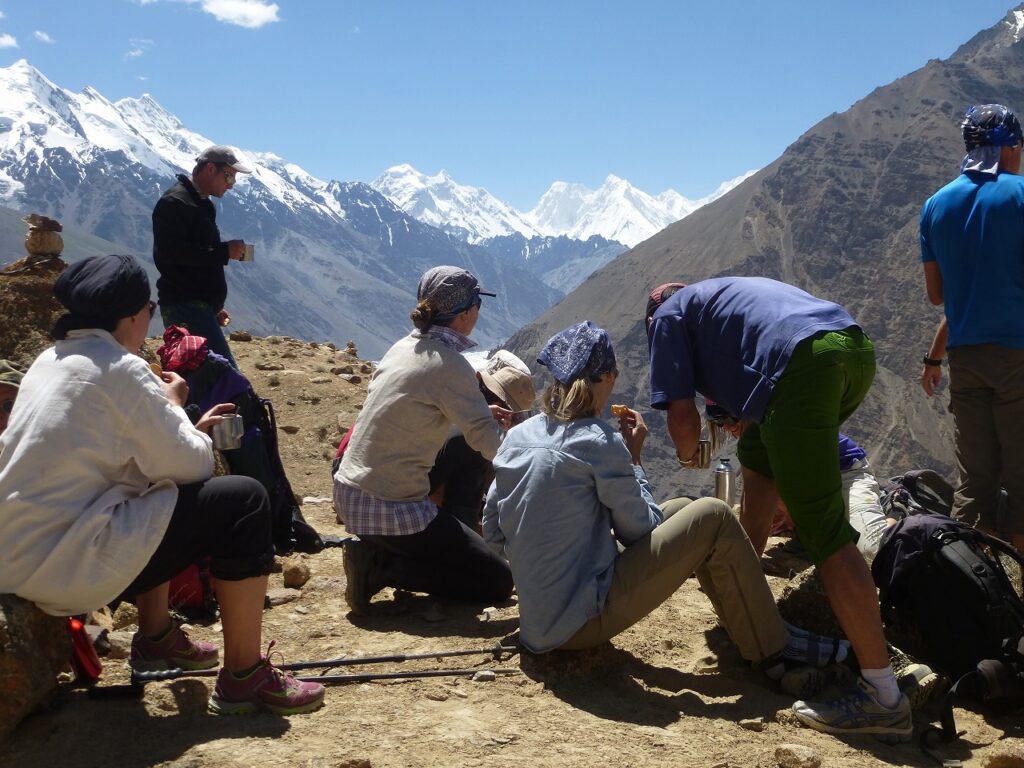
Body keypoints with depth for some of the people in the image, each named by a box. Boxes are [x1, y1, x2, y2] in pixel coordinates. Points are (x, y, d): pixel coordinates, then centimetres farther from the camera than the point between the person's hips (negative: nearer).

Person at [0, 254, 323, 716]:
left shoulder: (52, 361, 13)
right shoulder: (120, 369, -14)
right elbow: (192, 465, -10)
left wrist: (186, 429, 18)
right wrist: (173, 406, 7)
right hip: (69, 567, -10)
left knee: (160, 491, 30)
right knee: (242, 502, -8)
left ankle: (156, 639, 31)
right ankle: (244, 676, -2)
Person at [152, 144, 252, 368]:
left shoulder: (202, 205, 21)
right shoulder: (175, 202, -10)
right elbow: (170, 252, -22)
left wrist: (214, 306, 22)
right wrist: (224, 251, -18)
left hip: (197, 306, 10)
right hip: (185, 306, -10)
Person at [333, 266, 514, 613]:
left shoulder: (405, 346, 7)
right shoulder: (448, 363, -16)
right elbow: (486, 441, -19)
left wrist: (480, 412, 20)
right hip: (390, 509, -9)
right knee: (498, 582, 0)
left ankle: (374, 552, 14)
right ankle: (381, 565, -7)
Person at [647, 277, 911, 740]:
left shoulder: (669, 315, 21)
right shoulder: (726, 295, 41)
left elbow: (682, 413, 10)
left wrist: (687, 453, 29)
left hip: (804, 366, -8)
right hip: (857, 349, 9)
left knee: (823, 529, -9)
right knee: (758, 452, 33)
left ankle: (882, 698, -12)